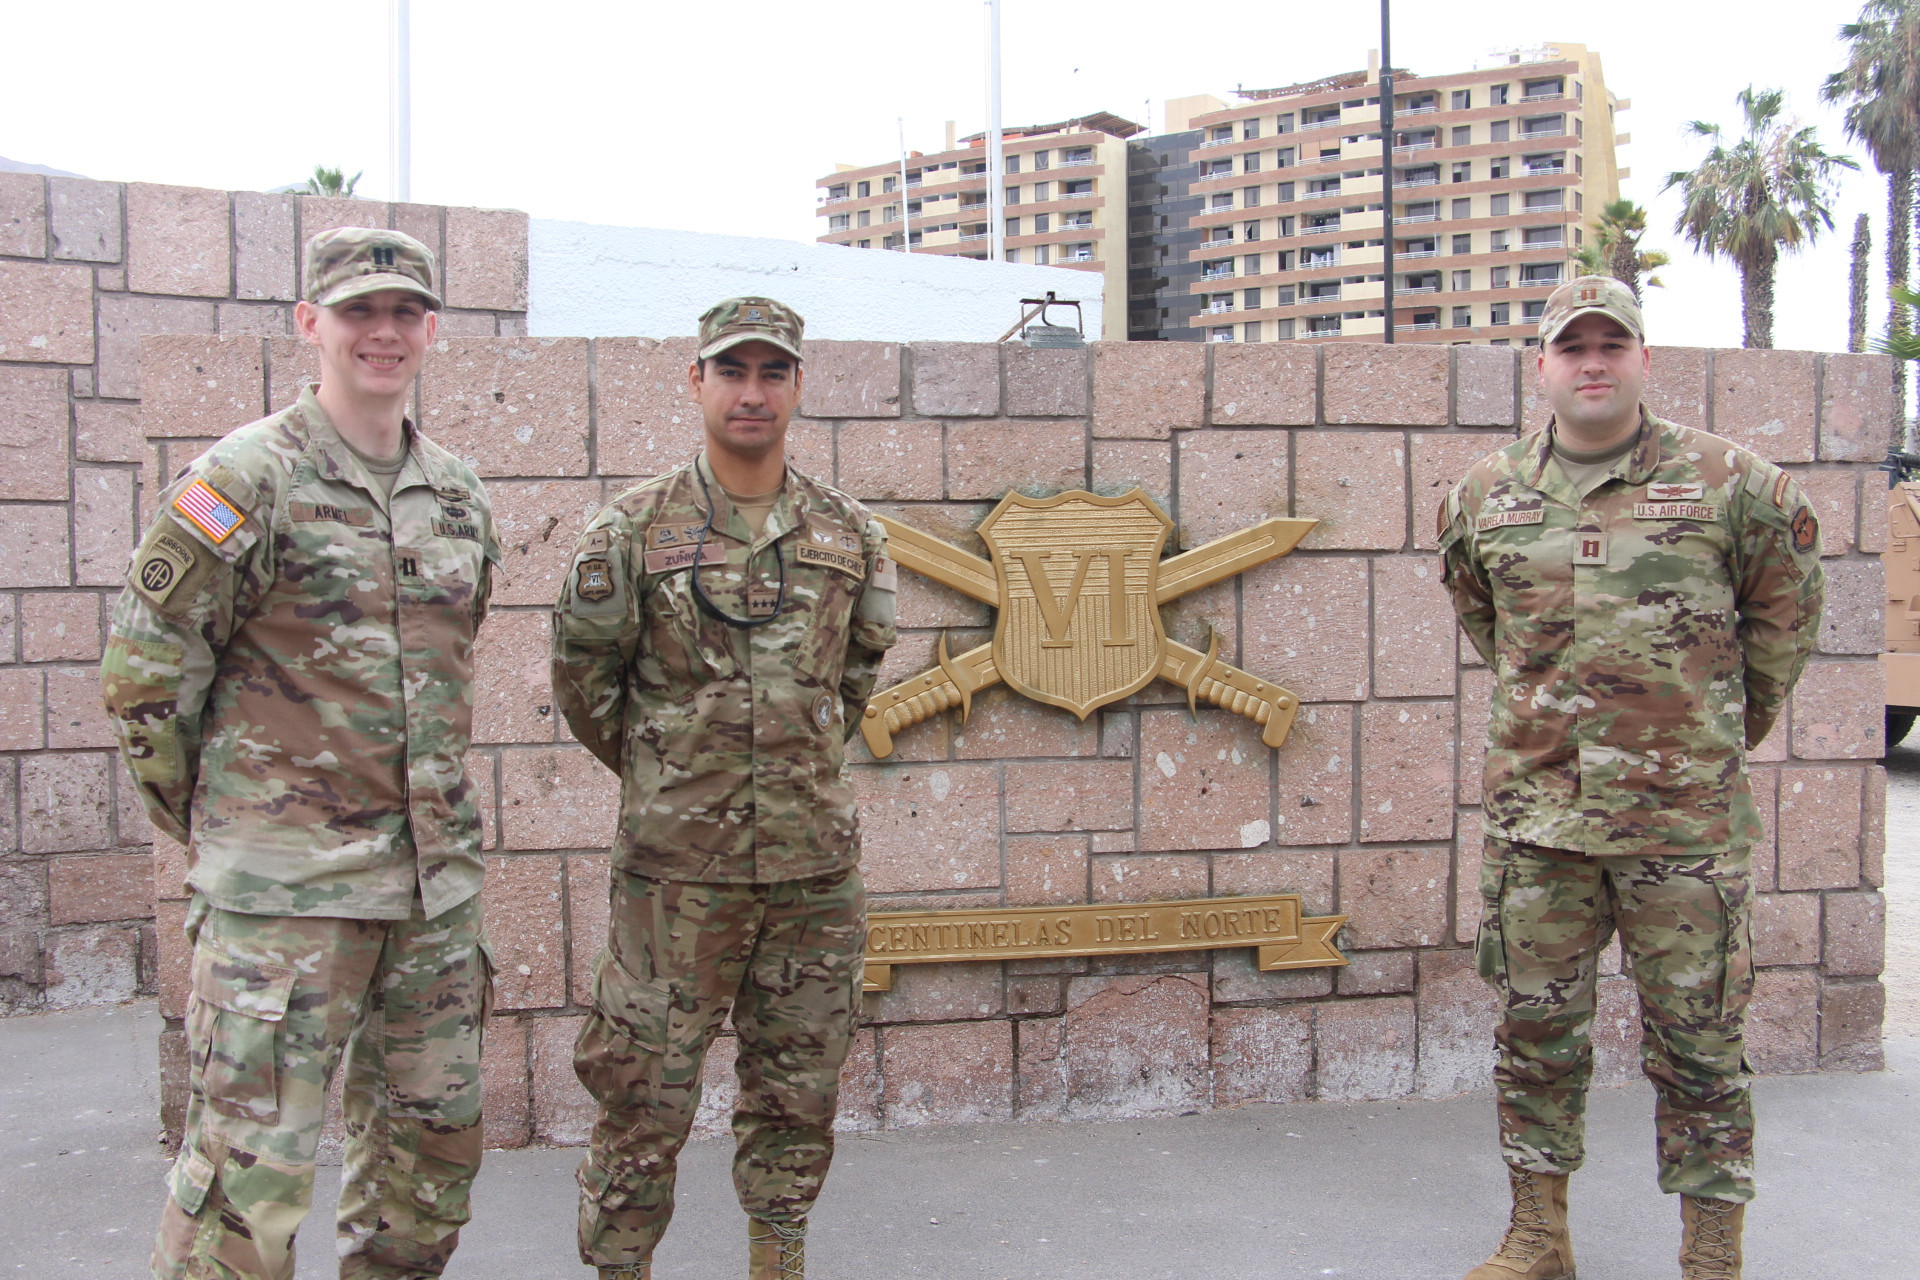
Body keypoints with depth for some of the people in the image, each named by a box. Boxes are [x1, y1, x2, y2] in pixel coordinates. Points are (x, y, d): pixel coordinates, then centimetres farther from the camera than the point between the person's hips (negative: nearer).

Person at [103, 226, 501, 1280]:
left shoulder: (459, 497, 10)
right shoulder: (243, 481, -8)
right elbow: (142, 675, -6)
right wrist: (214, 825, 2)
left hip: (434, 879, 6)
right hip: (282, 887, -6)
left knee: (430, 1150, 15)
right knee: (249, 1170, -2)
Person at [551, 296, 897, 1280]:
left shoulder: (851, 537, 5)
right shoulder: (632, 530, -4)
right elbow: (583, 680, 4)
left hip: (816, 863, 3)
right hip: (676, 865, -3)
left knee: (798, 1090, 13)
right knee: (645, 1093, 4)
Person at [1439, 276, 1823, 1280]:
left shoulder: (1731, 484, -1)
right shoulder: (1482, 498, 6)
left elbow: (1785, 610, 13)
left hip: (1686, 817, -2)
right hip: (1534, 811, 3)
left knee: (1696, 1041, 6)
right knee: (1536, 1029, 11)